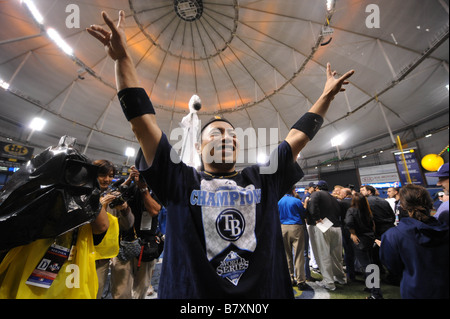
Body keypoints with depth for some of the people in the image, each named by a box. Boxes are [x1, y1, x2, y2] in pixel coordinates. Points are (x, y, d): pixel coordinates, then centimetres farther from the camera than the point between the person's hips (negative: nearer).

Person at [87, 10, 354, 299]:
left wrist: (327, 96, 7)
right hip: (191, 293, -2)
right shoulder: (180, 182, -9)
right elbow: (142, 122, -11)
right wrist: (123, 58, -10)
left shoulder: (263, 181, -1)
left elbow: (299, 136, 4)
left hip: (266, 293, 3)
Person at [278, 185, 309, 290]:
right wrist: (305, 205, 16)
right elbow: (304, 215, 1)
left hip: (283, 228, 5)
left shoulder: (280, 201, 4)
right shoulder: (297, 201, -9)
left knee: (287, 254, 14)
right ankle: (300, 281, 8)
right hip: (296, 228, -4)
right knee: (299, 255, 3)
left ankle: (290, 279, 25)